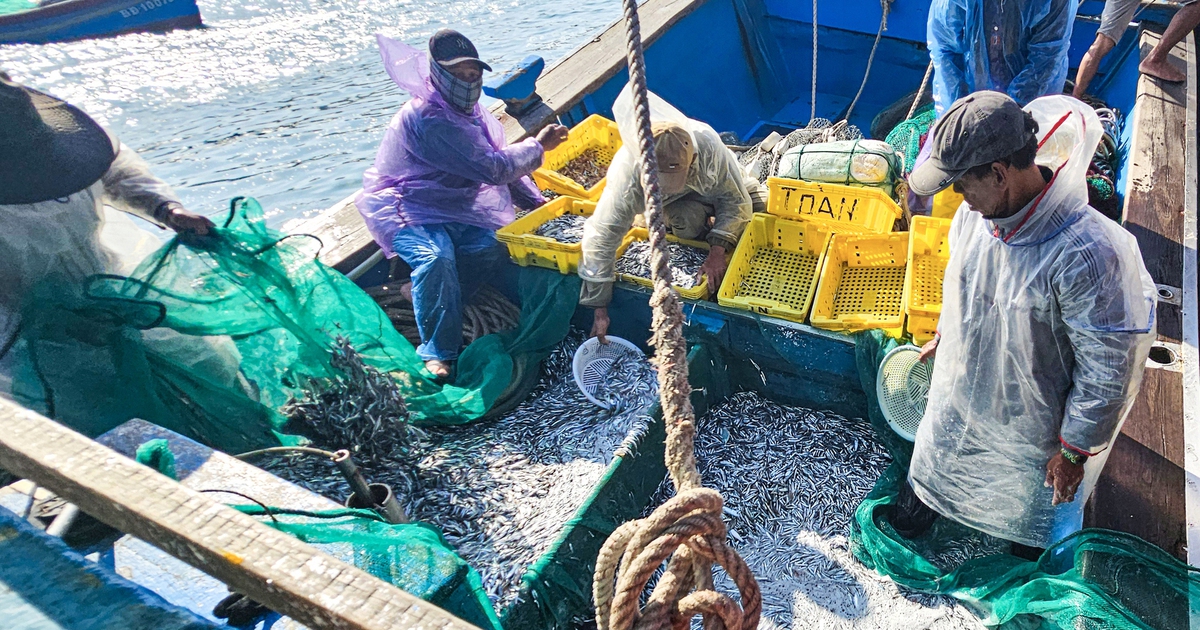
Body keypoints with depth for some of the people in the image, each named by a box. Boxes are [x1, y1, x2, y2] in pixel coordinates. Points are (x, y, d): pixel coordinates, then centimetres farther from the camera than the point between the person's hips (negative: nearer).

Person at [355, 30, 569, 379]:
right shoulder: (428, 119, -22)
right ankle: (438, 352, -22)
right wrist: (537, 145, -12)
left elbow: (500, 161, 20)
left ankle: (423, 297, -3)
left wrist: (538, 204, 13)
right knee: (437, 256, -37)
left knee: (490, 245, -23)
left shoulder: (467, 111, 10)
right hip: (406, 209, -8)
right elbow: (493, 168, -26)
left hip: (452, 207, 8)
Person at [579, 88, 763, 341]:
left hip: (714, 184, 2)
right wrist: (600, 310, -36)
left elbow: (735, 202, -26)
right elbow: (600, 239, -38)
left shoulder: (708, 144, -41)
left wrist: (718, 251, -38)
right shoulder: (626, 175, -43)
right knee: (689, 220, -32)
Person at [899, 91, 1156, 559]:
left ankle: (1031, 559, 61)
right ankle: (920, 504, 65)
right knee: (937, 460, 32)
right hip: (958, 397, 4)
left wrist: (1075, 450, -15)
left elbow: (1107, 370, -26)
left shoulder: (1087, 254, -38)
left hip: (1032, 427, -4)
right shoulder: (974, 212, -18)